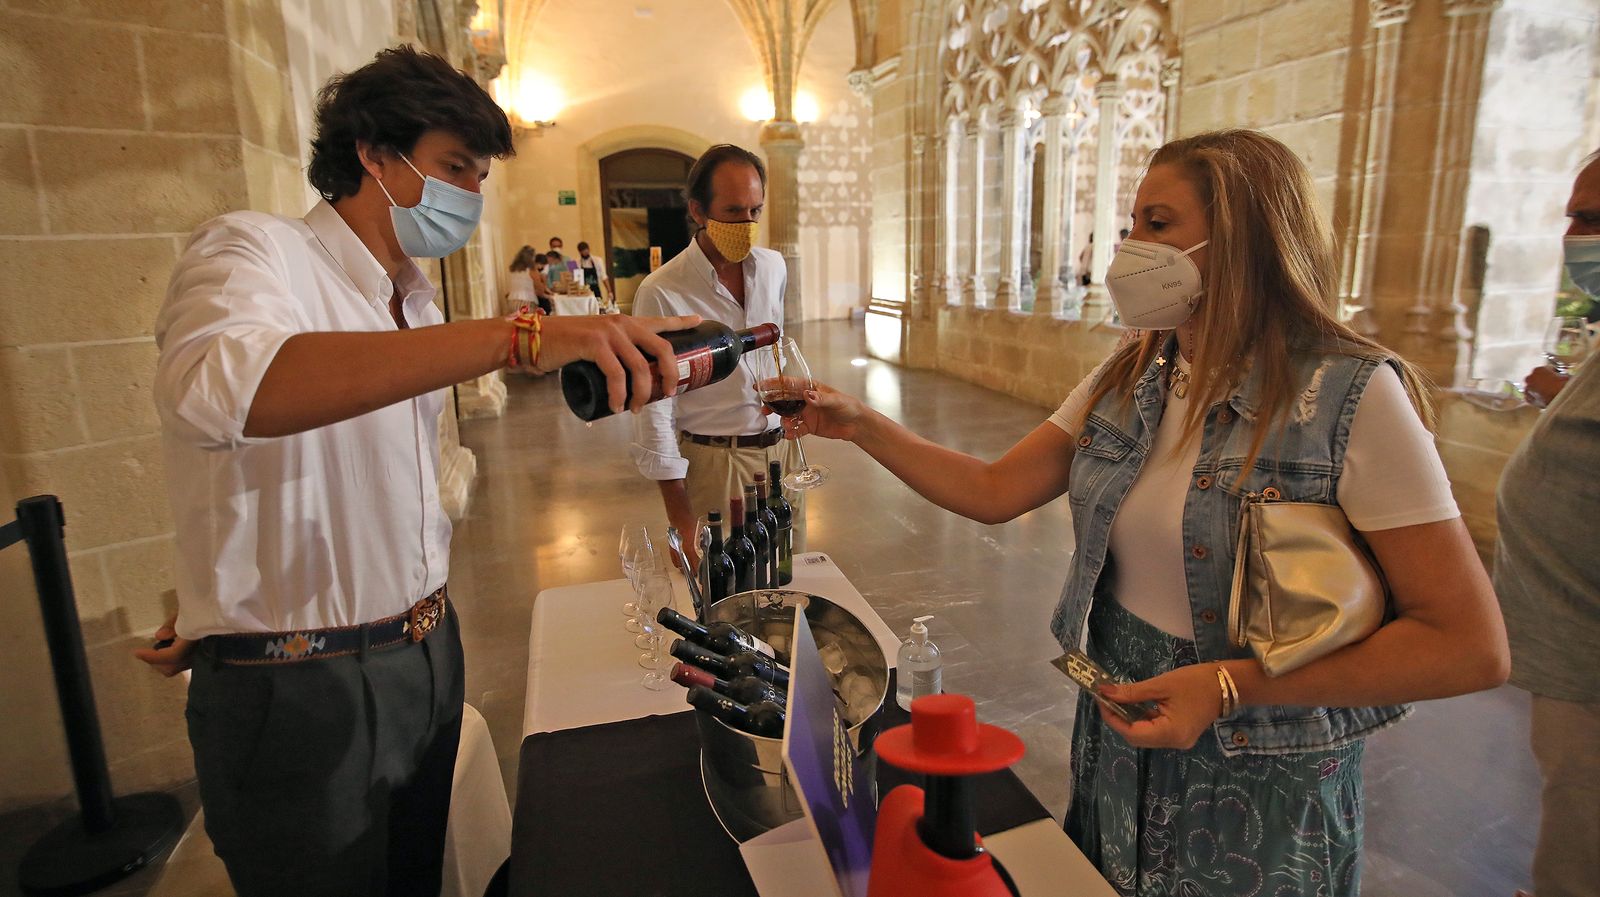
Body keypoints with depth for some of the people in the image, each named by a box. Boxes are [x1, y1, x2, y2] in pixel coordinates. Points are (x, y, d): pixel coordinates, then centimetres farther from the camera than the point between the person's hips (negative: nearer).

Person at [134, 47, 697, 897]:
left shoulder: (418, 305, 10)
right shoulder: (250, 249, -14)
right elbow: (218, 384, -39)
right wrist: (522, 337, -47)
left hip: (428, 656, 7)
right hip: (297, 691, -7)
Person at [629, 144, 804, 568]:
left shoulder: (773, 267, 5)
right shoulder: (660, 293, -15)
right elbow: (654, 410, -15)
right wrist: (682, 526, -17)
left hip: (781, 449, 6)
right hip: (713, 463, -5)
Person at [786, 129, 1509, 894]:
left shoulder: (1351, 397, -20)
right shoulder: (1128, 380, -2)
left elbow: (1471, 647, -19)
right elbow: (994, 492, -2)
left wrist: (1230, 685, -24)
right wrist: (860, 424, -8)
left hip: (1260, 795, -5)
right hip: (1116, 740, 6)